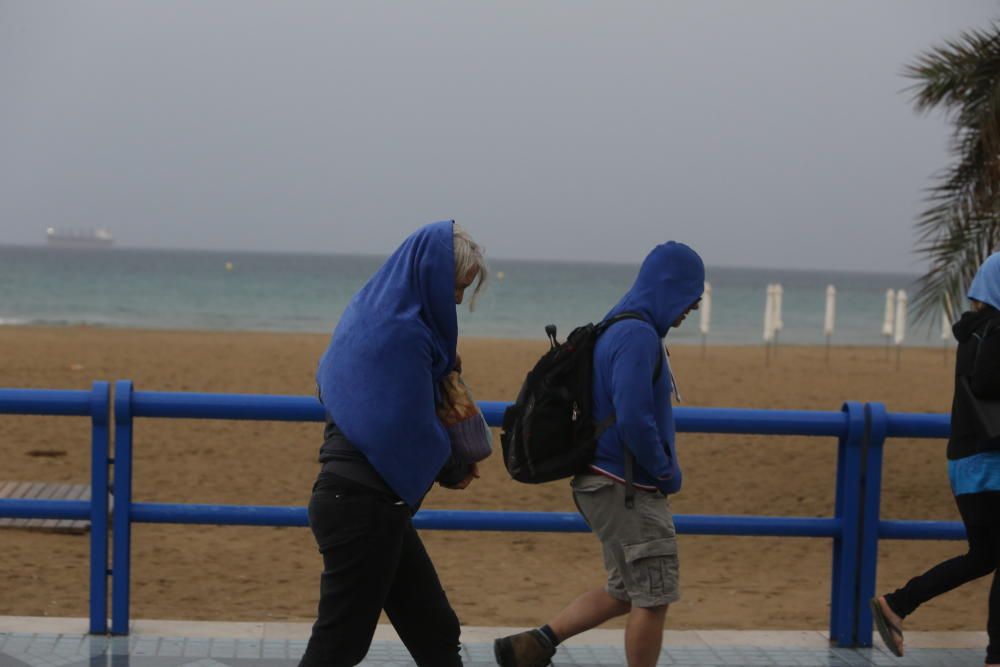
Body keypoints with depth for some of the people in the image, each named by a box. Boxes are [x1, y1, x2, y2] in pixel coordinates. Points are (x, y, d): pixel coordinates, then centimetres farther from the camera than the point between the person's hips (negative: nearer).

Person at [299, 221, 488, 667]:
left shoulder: (373, 312, 11)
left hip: (351, 499, 10)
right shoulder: (403, 333, -19)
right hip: (364, 508, -10)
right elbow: (413, 434, -18)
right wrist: (453, 471, 2)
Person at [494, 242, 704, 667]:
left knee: (625, 593, 18)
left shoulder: (617, 329, 13)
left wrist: (663, 471, 14)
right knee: (653, 599, -1)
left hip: (608, 484, 10)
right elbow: (634, 420, -26)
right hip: (625, 489, -10)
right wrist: (667, 473, -12)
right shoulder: (638, 336, -19)